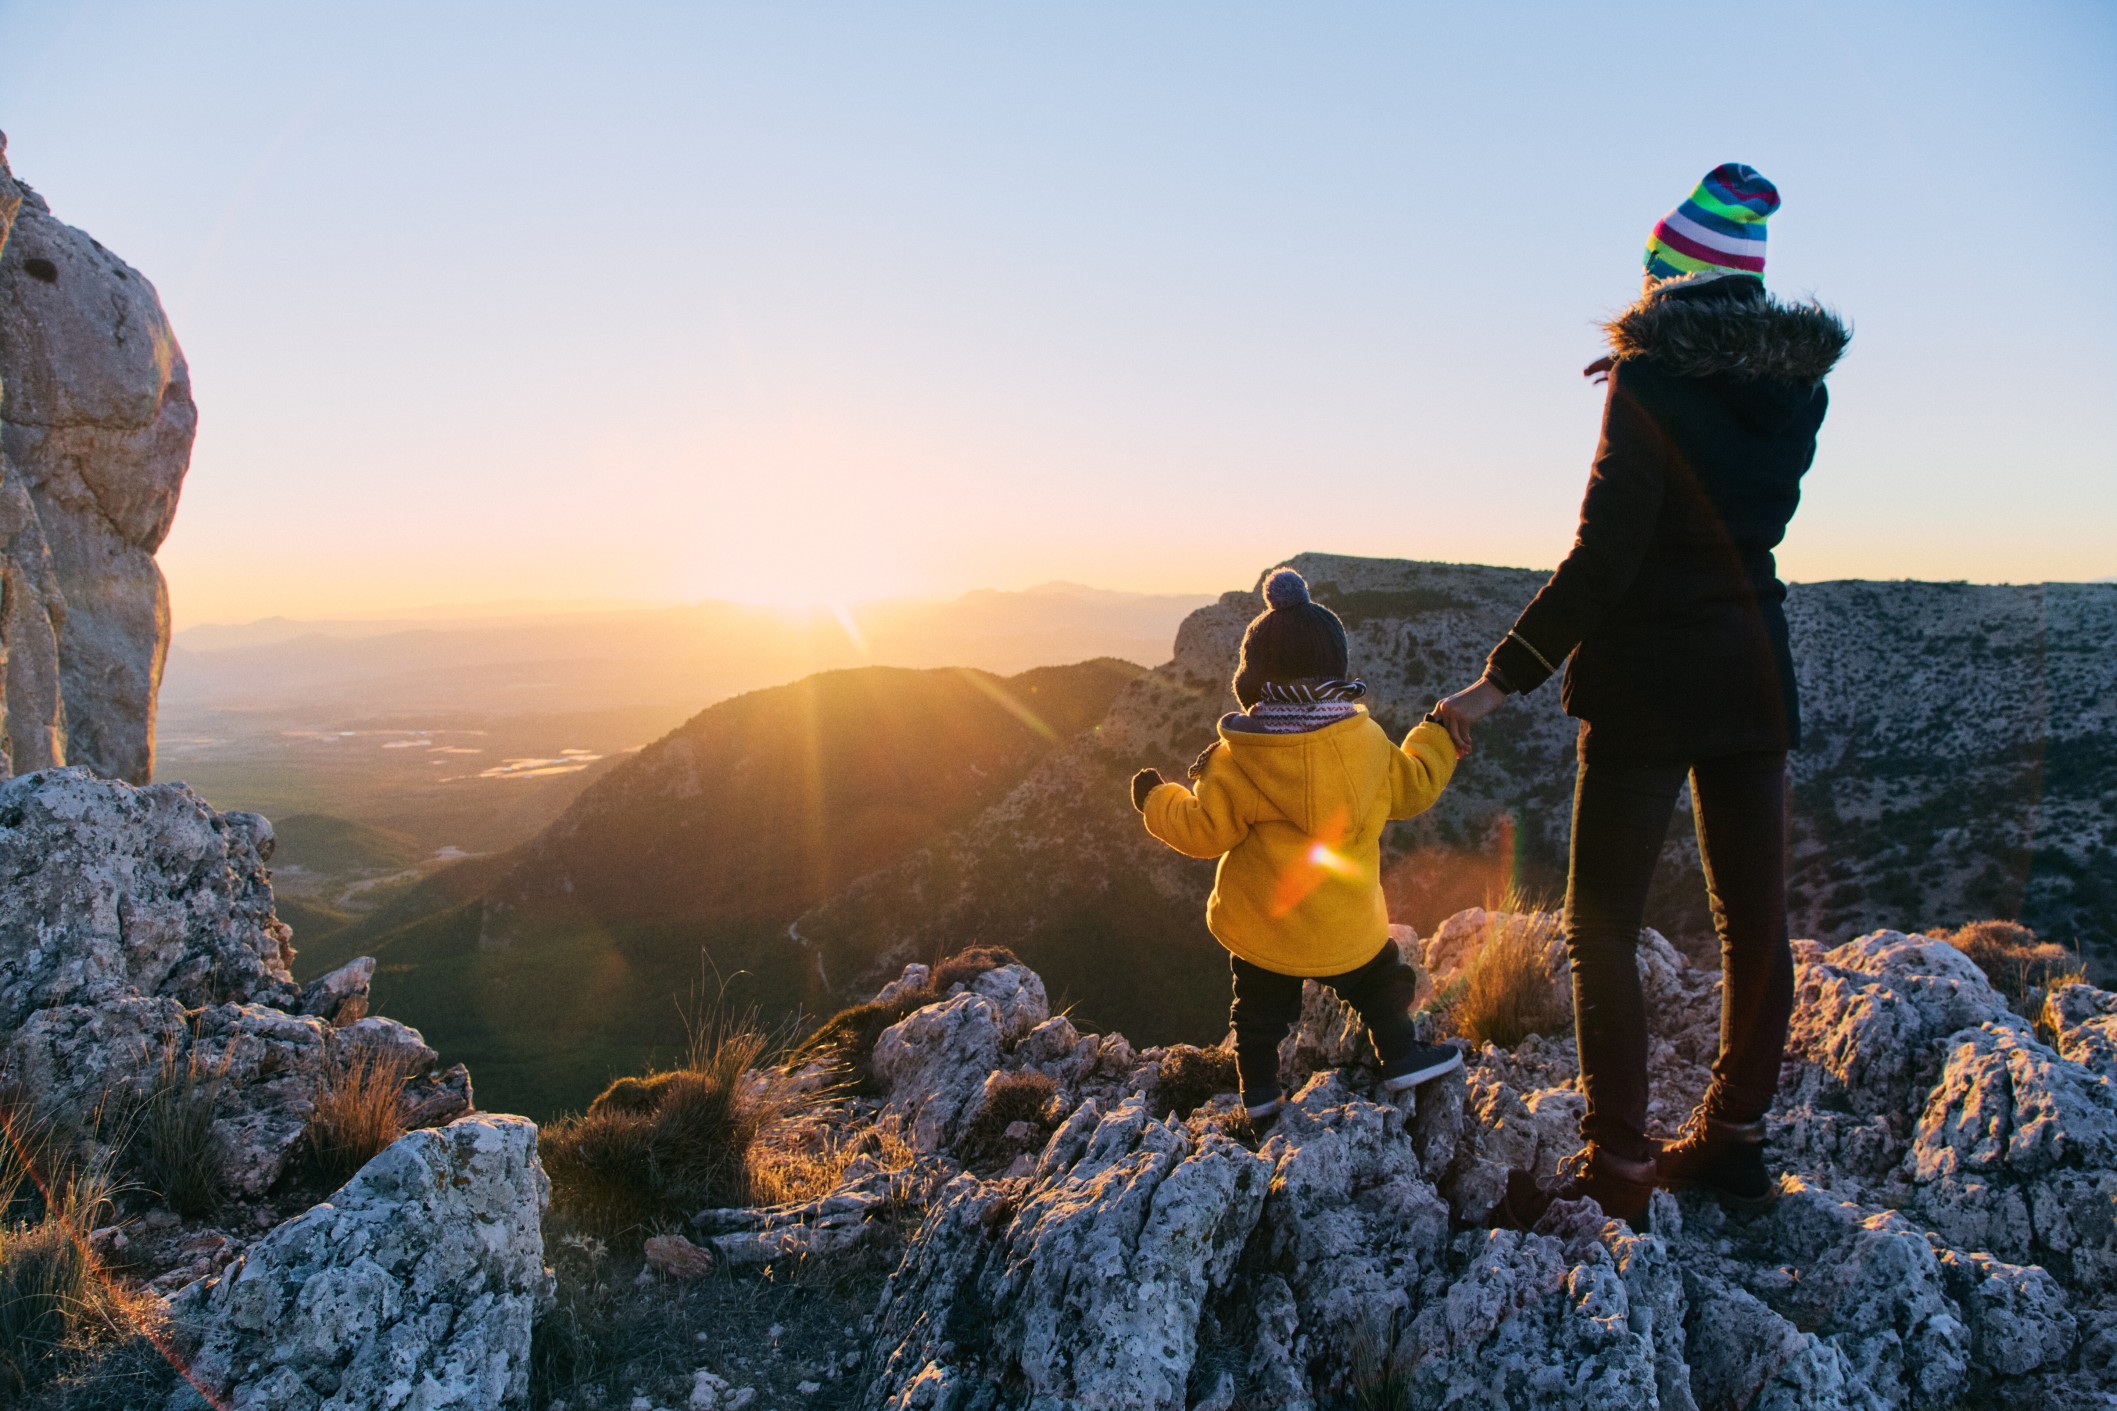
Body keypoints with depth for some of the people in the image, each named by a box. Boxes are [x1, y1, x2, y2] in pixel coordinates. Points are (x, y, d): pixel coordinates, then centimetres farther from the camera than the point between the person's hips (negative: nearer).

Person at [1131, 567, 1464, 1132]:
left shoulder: (1235, 760, -18)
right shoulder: (1368, 741, -9)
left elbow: (1205, 831, -14)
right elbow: (1412, 787, 6)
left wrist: (1158, 799, 4)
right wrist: (1438, 736, 24)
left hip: (1260, 928, -1)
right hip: (1347, 930, 1)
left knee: (1261, 1010, 20)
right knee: (1381, 980, 28)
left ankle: (1259, 1091, 28)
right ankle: (1400, 1057, 35)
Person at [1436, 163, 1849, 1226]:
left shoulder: (1650, 383, -13)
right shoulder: (1796, 385, 7)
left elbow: (1604, 556, -19)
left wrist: (1503, 679, -15)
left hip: (1650, 680, -7)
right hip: (1756, 674, 7)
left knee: (1601, 926, 1)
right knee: (1753, 917, 13)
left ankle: (1617, 1171, 4)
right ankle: (1735, 1138, 26)